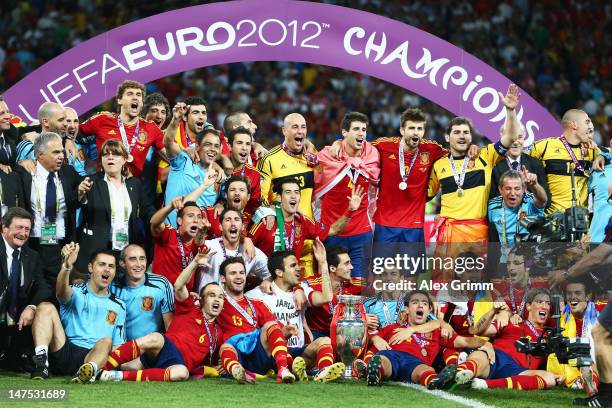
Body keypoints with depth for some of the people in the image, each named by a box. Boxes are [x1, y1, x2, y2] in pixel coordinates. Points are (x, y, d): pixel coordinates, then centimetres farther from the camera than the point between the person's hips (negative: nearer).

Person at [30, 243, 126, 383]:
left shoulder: (119, 307, 20)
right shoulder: (77, 293, 11)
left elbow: (117, 346, 17)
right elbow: (61, 293, -15)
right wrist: (67, 266, -36)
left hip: (93, 356, 1)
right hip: (64, 352, -1)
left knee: (106, 341, -30)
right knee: (46, 307, -15)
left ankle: (87, 371, -61)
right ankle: (41, 363, -35)